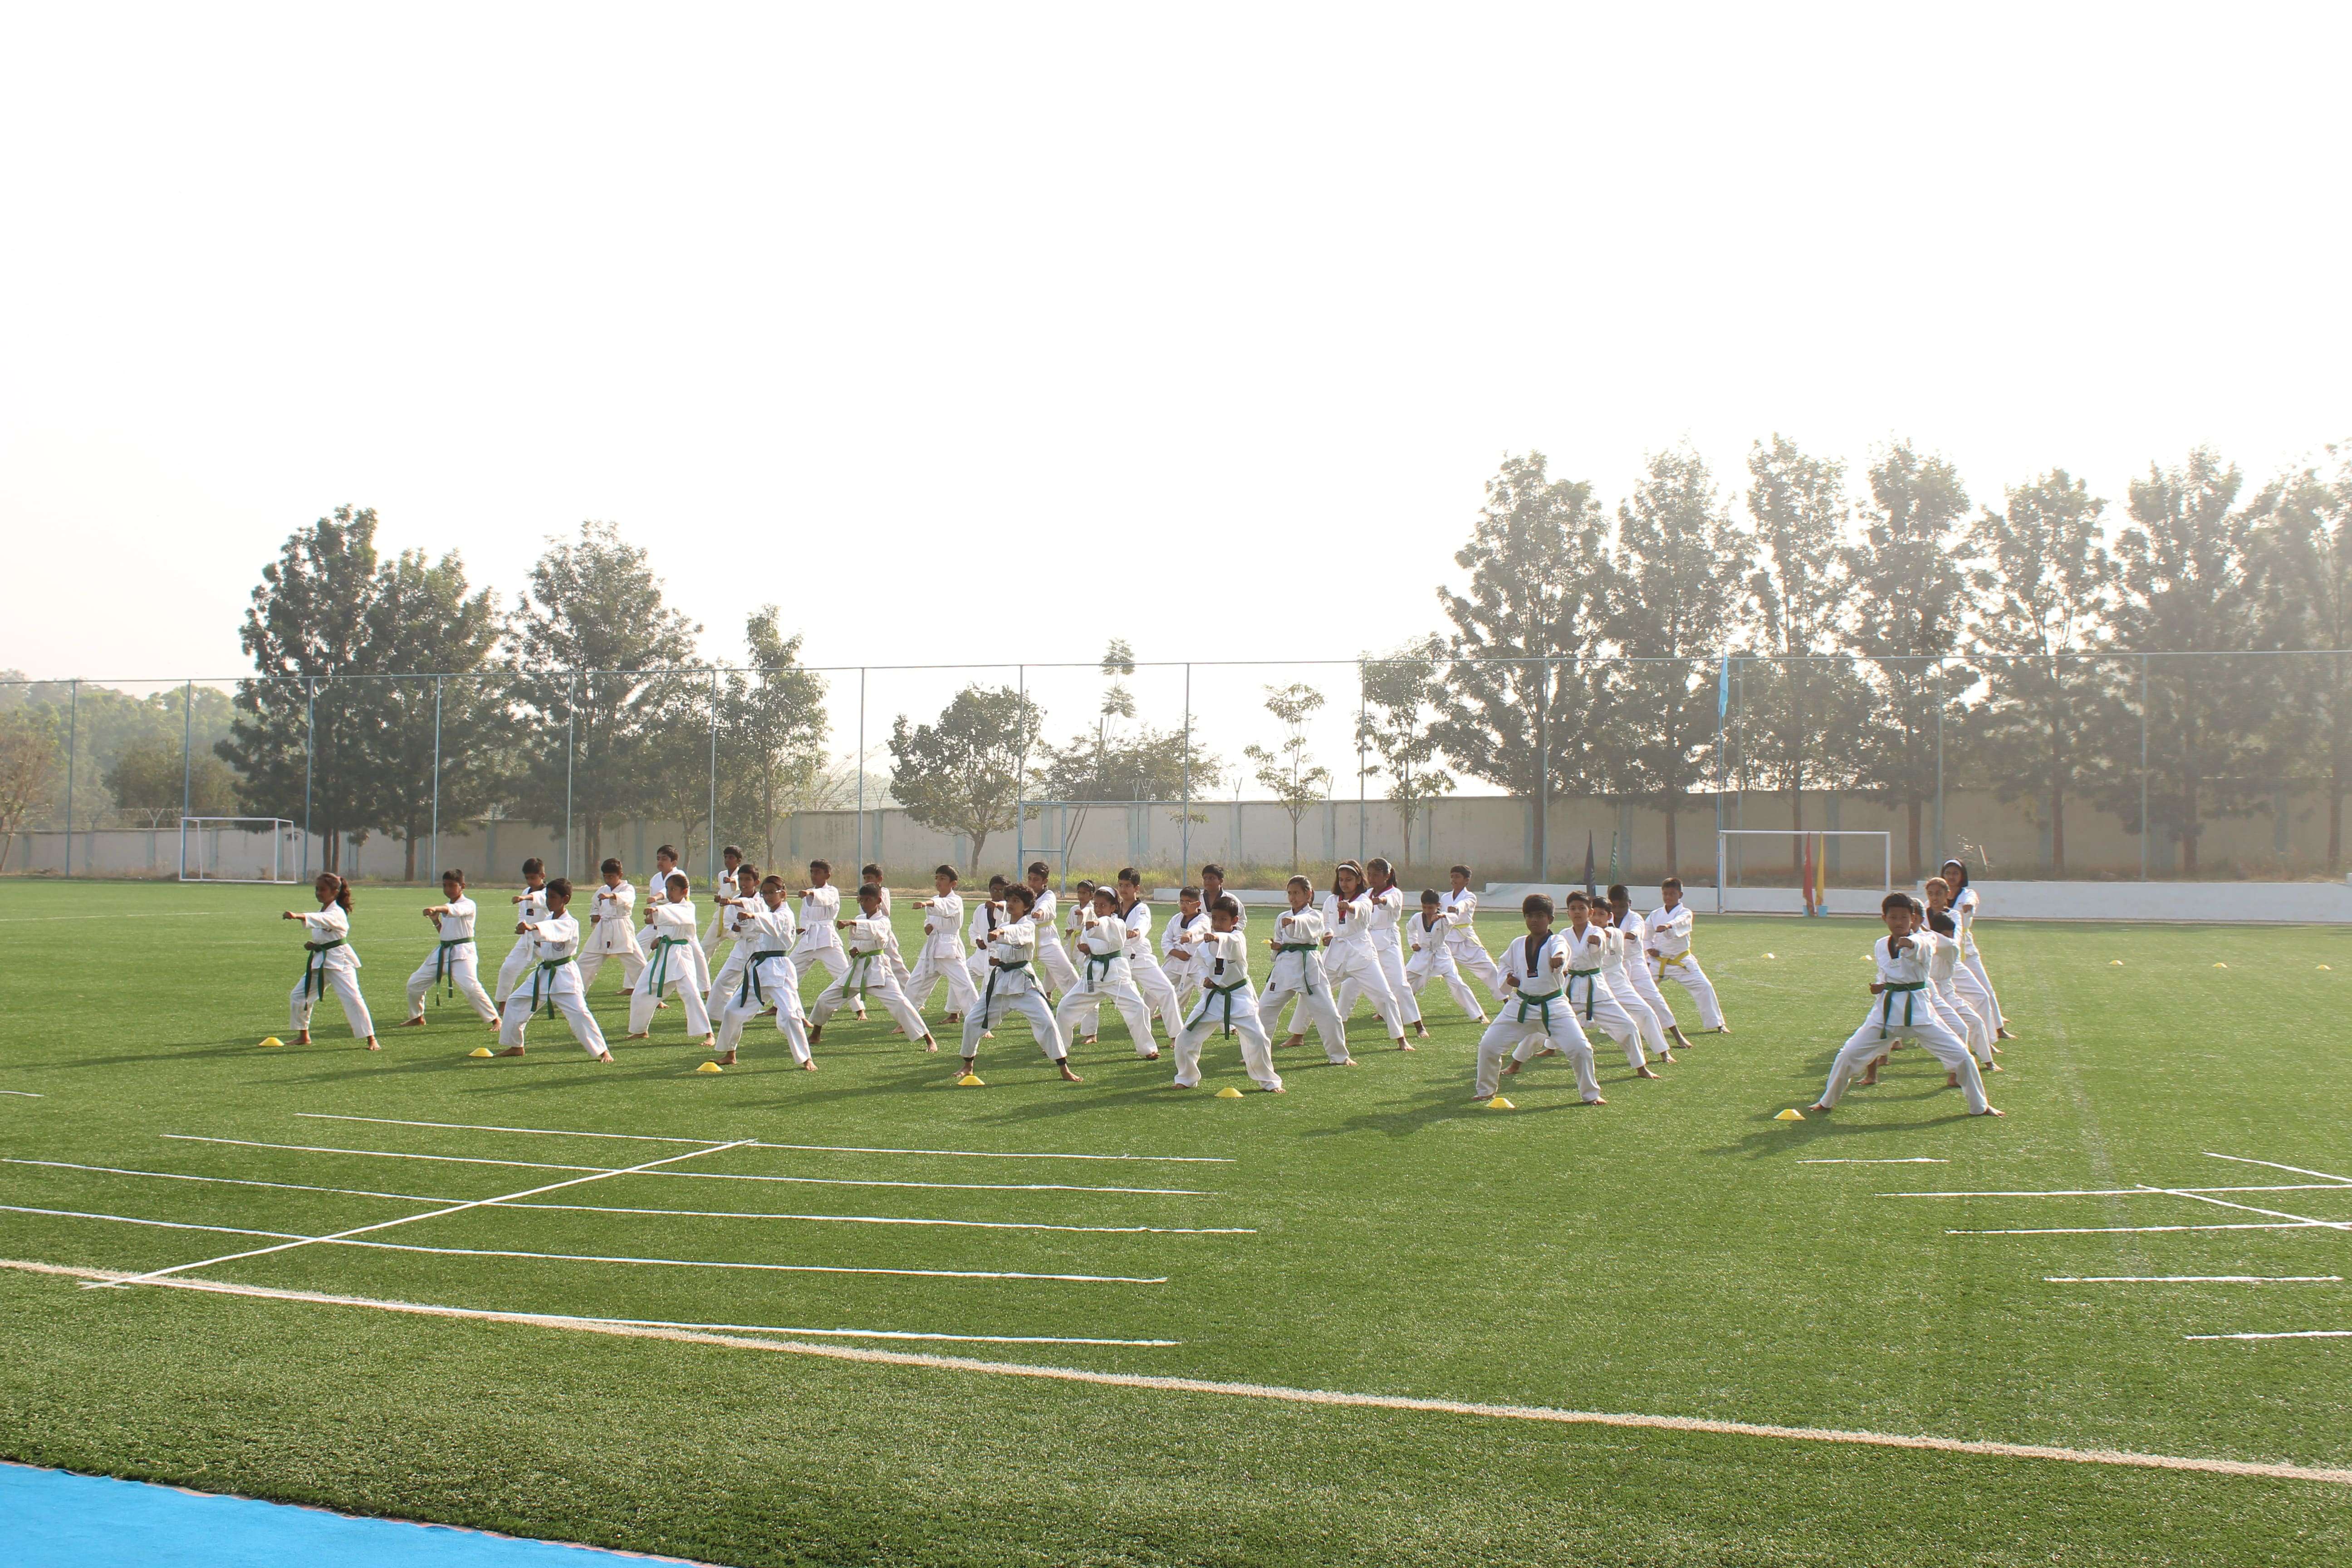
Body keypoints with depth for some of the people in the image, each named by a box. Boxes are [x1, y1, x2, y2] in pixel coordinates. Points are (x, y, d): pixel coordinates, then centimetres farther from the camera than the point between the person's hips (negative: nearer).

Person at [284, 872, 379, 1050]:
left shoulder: (337, 913, -15)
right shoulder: (322, 911, 14)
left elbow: (323, 920, -39)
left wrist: (297, 916, -55)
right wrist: (312, 945, 2)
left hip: (339, 961, -10)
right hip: (319, 961, 10)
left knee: (352, 998, -19)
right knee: (298, 996, 11)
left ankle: (371, 1040, -16)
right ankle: (303, 1036, 29)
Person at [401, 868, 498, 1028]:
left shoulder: (468, 905, -9)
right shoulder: (445, 907, 16)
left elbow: (456, 910, -33)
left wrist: (437, 909, -52)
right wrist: (435, 920, 3)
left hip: (462, 952, -8)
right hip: (442, 952, 8)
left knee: (471, 987, -26)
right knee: (415, 983, 10)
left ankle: (495, 1019, -16)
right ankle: (417, 1018, 32)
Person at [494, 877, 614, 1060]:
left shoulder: (570, 924, -17)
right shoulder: (547, 919, 8)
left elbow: (553, 930, -42)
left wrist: (532, 927, -60)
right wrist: (534, 942, -7)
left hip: (564, 975, -8)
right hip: (543, 973, 9)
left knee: (578, 1012, -18)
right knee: (515, 1003, 13)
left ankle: (603, 1051, -11)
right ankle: (516, 1047, 30)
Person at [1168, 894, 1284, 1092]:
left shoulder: (1238, 939, -14)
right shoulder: (1205, 942, 1)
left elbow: (1232, 944, -39)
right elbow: (1198, 963, 14)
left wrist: (1218, 938, -60)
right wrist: (1204, 978, -8)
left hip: (1238, 997, -4)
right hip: (1212, 997, 4)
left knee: (1258, 1039, -12)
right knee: (1186, 1038, 0)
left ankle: (1269, 1082, 9)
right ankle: (1187, 1079, 23)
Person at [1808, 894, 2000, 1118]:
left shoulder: (1925, 940, -9)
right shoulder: (1880, 946, 7)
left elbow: (1923, 945, -35)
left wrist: (1910, 943, -59)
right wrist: (1880, 986, 0)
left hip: (1918, 1009, -3)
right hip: (1887, 1009, 3)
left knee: (1961, 1055, -6)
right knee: (1849, 1054, -2)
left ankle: (1980, 1106, 17)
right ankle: (1826, 1103, 17)